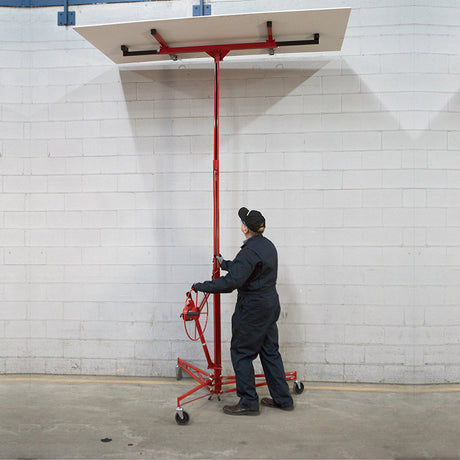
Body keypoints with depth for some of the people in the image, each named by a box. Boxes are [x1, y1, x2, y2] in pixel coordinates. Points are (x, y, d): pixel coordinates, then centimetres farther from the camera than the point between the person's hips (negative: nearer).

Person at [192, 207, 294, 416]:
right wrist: (225, 263, 33)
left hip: (252, 310, -10)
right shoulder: (268, 245, 9)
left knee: (241, 353, 3)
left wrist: (202, 286, -23)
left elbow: (231, 282, -30)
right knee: (270, 351, 16)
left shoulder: (250, 251, -22)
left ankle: (249, 402, 10)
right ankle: (282, 399, 24)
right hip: (270, 306, 10)